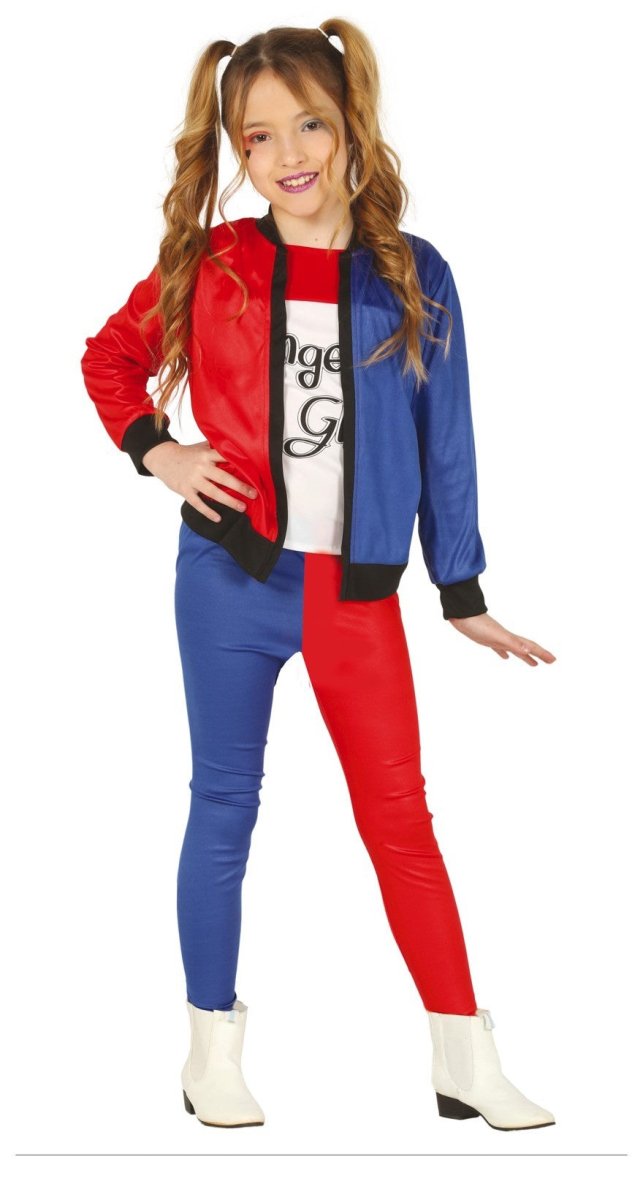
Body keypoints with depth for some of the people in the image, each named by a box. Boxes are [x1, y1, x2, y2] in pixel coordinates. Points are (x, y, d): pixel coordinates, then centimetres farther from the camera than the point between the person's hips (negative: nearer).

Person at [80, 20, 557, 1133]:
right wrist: (154, 452, -5)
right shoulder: (209, 265, -3)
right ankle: (213, 1050, 19)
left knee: (399, 813, 3)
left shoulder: (411, 275, -1)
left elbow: (441, 441, 4)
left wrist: (462, 595, 6)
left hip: (358, 589, 1)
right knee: (225, 804, 8)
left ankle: (465, 1061, 9)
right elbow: (108, 356, 12)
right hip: (231, 577, 0)